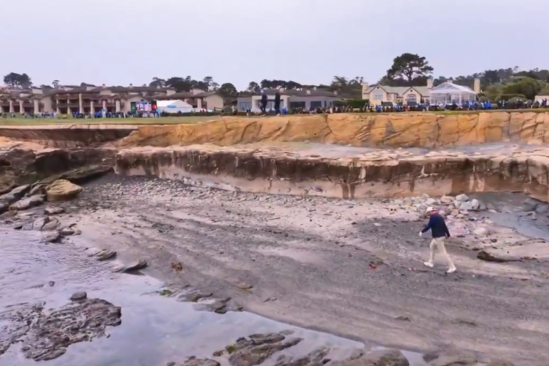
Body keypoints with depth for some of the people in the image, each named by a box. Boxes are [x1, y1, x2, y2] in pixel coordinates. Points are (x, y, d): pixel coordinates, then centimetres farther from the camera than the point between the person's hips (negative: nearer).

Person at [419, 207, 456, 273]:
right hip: (442, 236, 10)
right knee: (432, 247, 24)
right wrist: (448, 234, 24)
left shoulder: (433, 217, -16)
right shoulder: (439, 216, 10)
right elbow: (444, 226, 15)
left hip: (438, 237, -10)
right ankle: (430, 263, 32)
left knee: (444, 252, -6)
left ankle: (452, 267, -4)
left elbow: (428, 226, -19)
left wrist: (422, 231, -6)